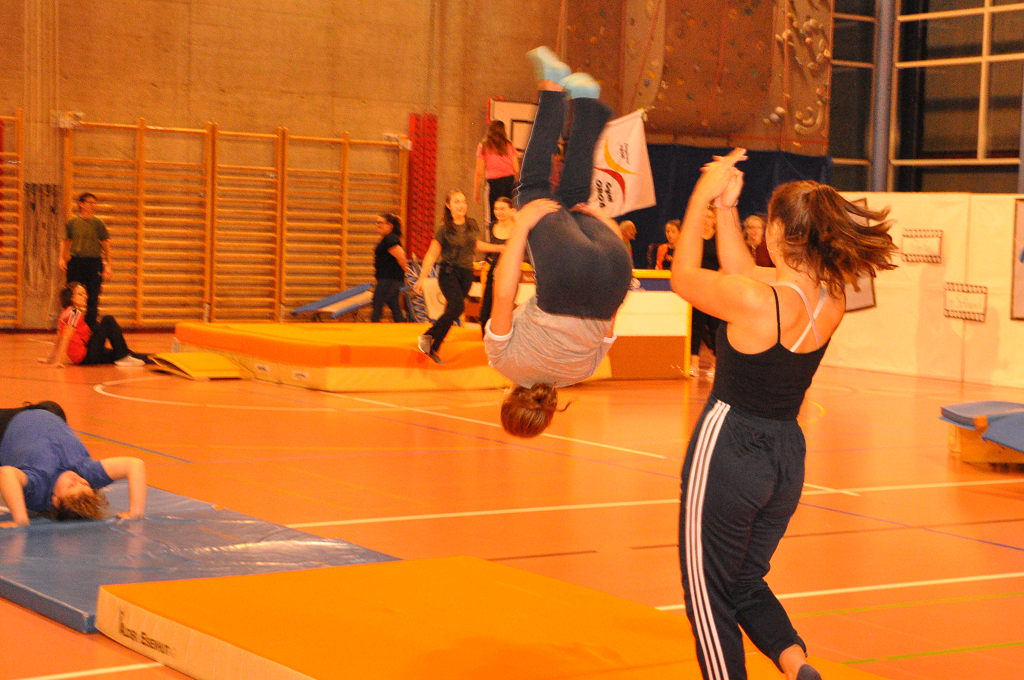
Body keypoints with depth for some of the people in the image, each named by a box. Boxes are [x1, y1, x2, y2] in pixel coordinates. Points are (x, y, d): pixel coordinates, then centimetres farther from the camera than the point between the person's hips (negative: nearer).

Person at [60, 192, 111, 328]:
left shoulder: (98, 223, 3)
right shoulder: (72, 222, 5)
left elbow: (105, 245, 7)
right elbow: (65, 242, 15)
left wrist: (108, 265, 2)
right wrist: (62, 258, 3)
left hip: (94, 262, -1)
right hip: (75, 262, 1)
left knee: (92, 298, -3)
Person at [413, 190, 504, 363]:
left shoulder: (472, 224, 7)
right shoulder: (443, 228, -7)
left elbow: (476, 245, 24)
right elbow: (432, 254, -6)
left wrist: (500, 248, 21)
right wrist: (421, 279, -11)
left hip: (466, 274, 5)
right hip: (449, 272, -5)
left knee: (451, 312, 3)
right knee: (457, 307, -24)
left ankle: (433, 348, 13)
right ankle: (427, 336, -8)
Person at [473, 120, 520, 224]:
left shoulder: (483, 147, 3)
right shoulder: (509, 145, 7)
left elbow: (479, 172, 1)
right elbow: (516, 169, 5)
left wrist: (476, 192, 6)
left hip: (494, 182, -2)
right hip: (510, 180, 2)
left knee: (494, 218, 0)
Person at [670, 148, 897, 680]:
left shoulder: (757, 301, -25)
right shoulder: (832, 302, -4)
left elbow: (683, 277, -6)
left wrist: (702, 197, 2)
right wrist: (725, 209, 11)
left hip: (730, 451, -7)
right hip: (787, 455, 7)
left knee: (709, 594, 10)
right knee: (746, 584, 23)